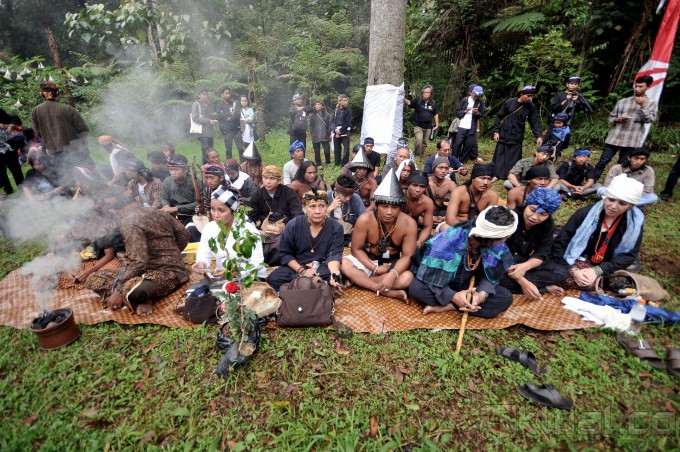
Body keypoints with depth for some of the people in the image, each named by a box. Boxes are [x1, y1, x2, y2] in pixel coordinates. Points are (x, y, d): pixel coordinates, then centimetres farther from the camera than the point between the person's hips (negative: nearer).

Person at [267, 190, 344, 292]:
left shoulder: (336, 227, -8)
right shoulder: (293, 225, -9)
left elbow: (334, 254, -14)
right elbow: (285, 253, -4)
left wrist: (335, 273, -36)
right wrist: (301, 270, -19)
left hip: (322, 268, -1)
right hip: (296, 266, 1)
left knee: (336, 279, -33)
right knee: (273, 279, -24)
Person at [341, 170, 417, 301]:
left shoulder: (409, 224, -20)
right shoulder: (365, 220, -22)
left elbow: (407, 256, -18)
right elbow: (356, 249, -14)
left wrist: (393, 274, -37)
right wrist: (375, 269, -24)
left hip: (393, 264, 1)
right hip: (368, 260, 0)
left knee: (408, 278, -31)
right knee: (344, 264, -29)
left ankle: (358, 279, -21)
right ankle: (386, 292, -29)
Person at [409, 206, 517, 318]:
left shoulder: (496, 245, -19)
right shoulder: (449, 240, -33)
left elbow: (492, 275, -7)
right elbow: (430, 275, -26)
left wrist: (482, 294, -27)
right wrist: (453, 296, -38)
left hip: (468, 285, 5)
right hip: (444, 284, -5)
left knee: (506, 297, -21)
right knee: (415, 288, -32)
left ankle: (446, 307, -23)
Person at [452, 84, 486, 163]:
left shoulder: (480, 101, 2)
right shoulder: (464, 100, 0)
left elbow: (482, 113, 6)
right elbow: (457, 112, 2)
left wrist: (477, 112, -14)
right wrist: (465, 111, -14)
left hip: (472, 127, 1)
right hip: (462, 126, -1)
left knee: (468, 144, 2)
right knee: (458, 143, -4)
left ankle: (462, 161, 11)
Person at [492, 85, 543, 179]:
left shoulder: (531, 107, 0)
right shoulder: (509, 102, -6)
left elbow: (535, 122, 1)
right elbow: (499, 117, 0)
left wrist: (538, 136, -12)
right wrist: (496, 131, -4)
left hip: (517, 138, 1)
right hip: (503, 135, -1)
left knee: (514, 159, 1)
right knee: (500, 156, 2)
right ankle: (497, 175, 11)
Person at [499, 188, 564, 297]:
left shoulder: (548, 225, -7)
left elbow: (542, 254, -12)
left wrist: (524, 266, -35)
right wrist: (522, 281, -35)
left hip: (528, 264, 4)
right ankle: (542, 288, -15)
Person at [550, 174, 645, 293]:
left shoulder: (635, 221, -3)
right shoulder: (586, 213, -11)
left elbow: (629, 255, -2)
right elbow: (560, 243, -11)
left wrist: (598, 270, -18)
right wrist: (573, 270, -23)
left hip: (605, 270, 4)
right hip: (575, 263, -3)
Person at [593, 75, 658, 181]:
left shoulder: (652, 103, 7)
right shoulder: (622, 101, 11)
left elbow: (650, 119, -5)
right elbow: (611, 118, 13)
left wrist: (643, 106, -13)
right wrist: (617, 119, -8)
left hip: (631, 141, -1)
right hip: (614, 137, 1)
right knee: (602, 162, -4)